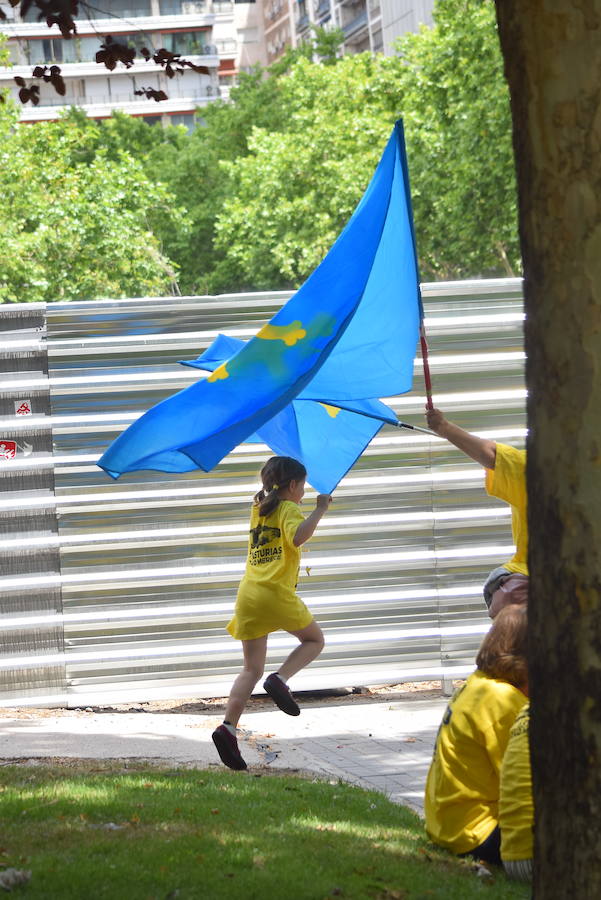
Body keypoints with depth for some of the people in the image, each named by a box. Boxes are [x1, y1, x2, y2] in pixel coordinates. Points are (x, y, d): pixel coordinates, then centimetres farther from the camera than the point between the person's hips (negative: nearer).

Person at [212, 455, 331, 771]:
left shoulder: (258, 510, 20)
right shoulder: (288, 509, -1)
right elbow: (297, 537, -21)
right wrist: (319, 510, -13)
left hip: (247, 593, 6)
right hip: (276, 593, -6)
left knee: (252, 669, 7)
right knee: (314, 640, 17)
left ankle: (228, 727, -11)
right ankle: (280, 679, -8)